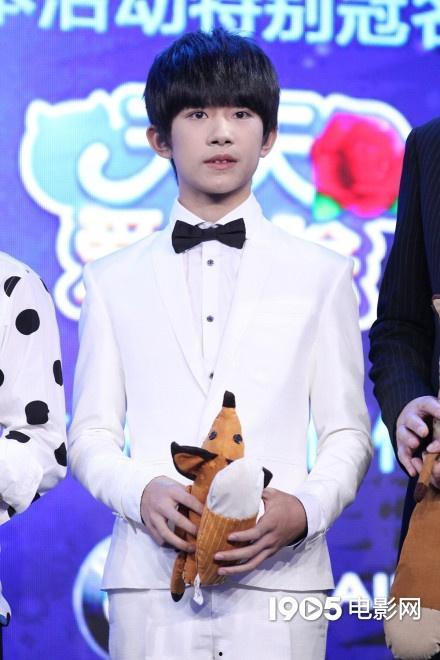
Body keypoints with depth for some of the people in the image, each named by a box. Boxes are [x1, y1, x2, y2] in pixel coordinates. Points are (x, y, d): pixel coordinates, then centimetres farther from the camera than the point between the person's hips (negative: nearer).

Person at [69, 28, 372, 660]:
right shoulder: (114, 280, 13)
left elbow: (347, 433, 7)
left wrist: (304, 508, -12)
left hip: (278, 577, 0)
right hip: (151, 578, 1)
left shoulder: (322, 275, 11)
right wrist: (142, 492, -11)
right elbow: (91, 435, 9)